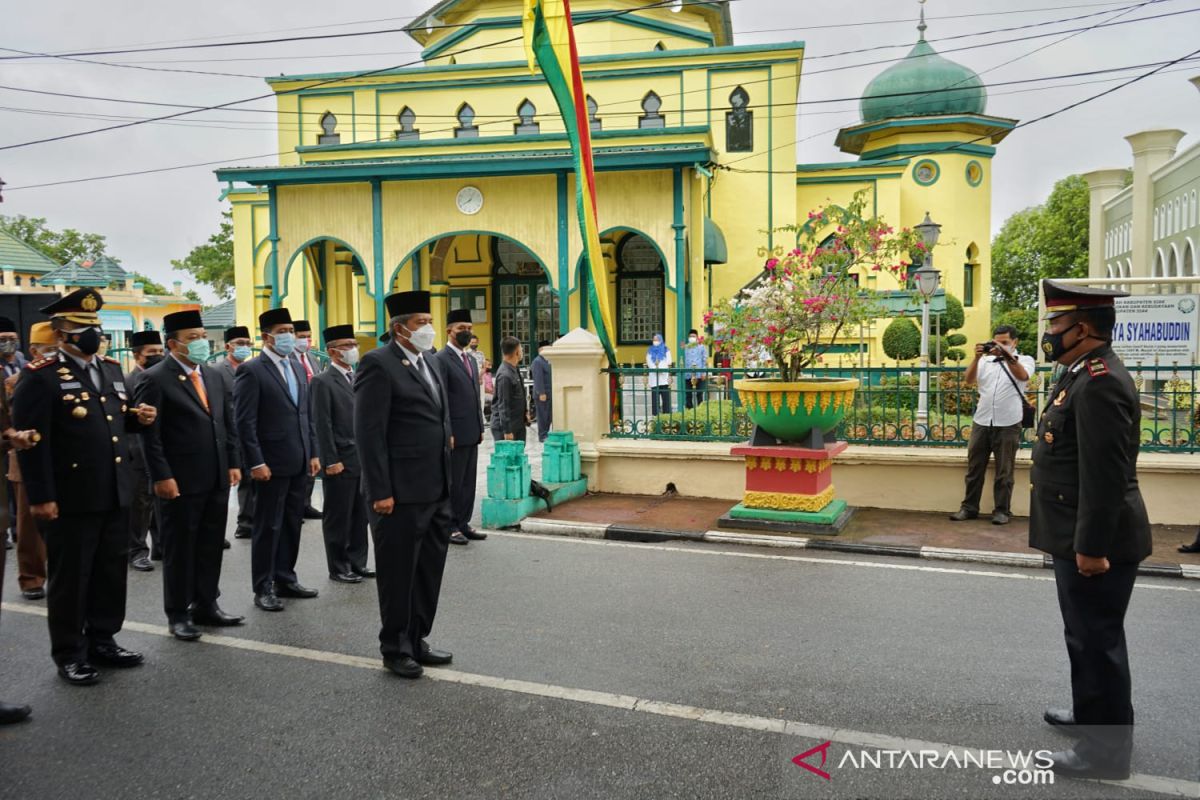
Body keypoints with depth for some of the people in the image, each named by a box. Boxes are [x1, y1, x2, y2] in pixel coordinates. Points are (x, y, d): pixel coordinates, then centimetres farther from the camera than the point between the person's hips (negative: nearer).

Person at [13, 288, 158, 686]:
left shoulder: (111, 369, 12)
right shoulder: (40, 377, -12)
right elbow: (31, 440, -16)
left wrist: (138, 418, -2)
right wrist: (41, 497, -19)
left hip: (115, 495, 7)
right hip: (70, 499, -7)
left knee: (112, 572, 16)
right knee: (69, 577, 6)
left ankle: (102, 639, 31)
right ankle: (69, 653, 20)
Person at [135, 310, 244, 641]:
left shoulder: (214, 376, 12)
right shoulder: (155, 379, -9)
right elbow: (150, 434, -13)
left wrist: (233, 463, 10)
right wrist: (162, 476, -17)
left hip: (217, 479, 6)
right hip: (180, 482, -6)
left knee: (211, 546, 13)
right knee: (179, 548, 6)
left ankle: (206, 604, 26)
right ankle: (178, 614, 18)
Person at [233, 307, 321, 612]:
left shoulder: (298, 368, 13)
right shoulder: (251, 370, -9)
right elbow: (245, 422, -12)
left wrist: (313, 453, 11)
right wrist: (256, 463, -16)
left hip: (299, 462, 7)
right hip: (272, 463, -7)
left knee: (292, 524, 14)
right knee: (268, 527, 3)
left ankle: (285, 578, 26)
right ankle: (263, 588, 14)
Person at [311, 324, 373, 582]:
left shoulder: (358, 378, 14)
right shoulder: (323, 382, -8)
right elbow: (322, 425, -12)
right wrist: (331, 461, -15)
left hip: (363, 459, 7)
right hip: (341, 461, -7)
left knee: (360, 515, 12)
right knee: (338, 517, 5)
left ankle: (357, 563, 23)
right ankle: (338, 568, 16)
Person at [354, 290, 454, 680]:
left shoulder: (429, 363, 14)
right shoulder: (378, 364, -12)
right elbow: (369, 433, -16)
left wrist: (447, 483, 15)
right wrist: (381, 492, -19)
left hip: (436, 491, 8)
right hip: (401, 494, -8)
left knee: (429, 571, 16)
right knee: (398, 573, 6)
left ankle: (417, 640, 31)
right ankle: (395, 648, 22)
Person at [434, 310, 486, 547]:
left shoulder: (472, 360, 16)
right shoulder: (441, 359, -10)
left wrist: (481, 427, 15)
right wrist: (447, 433, -17)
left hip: (472, 433, 8)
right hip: (455, 434, -8)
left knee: (468, 481, 12)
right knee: (453, 482, 1)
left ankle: (463, 523, 21)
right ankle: (449, 527, 11)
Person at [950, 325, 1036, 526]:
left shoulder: (1024, 360, 3)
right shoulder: (985, 360, 9)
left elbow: (1023, 376, -18)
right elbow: (969, 381, -2)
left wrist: (1007, 356, -31)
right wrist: (976, 358, -15)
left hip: (1008, 424, -3)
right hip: (981, 422, 3)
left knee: (1004, 471, 4)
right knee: (974, 468, 8)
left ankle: (1002, 510, 13)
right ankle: (969, 507, 16)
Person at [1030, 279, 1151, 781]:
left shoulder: (1100, 383, -22)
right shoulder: (1083, 375, 12)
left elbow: (1106, 476, -26)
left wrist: (1092, 546, -24)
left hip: (1094, 543, -10)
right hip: (1076, 538, 10)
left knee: (1097, 640, 1)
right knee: (1086, 636, 22)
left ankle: (1107, 748, 14)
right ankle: (1091, 713, 39)